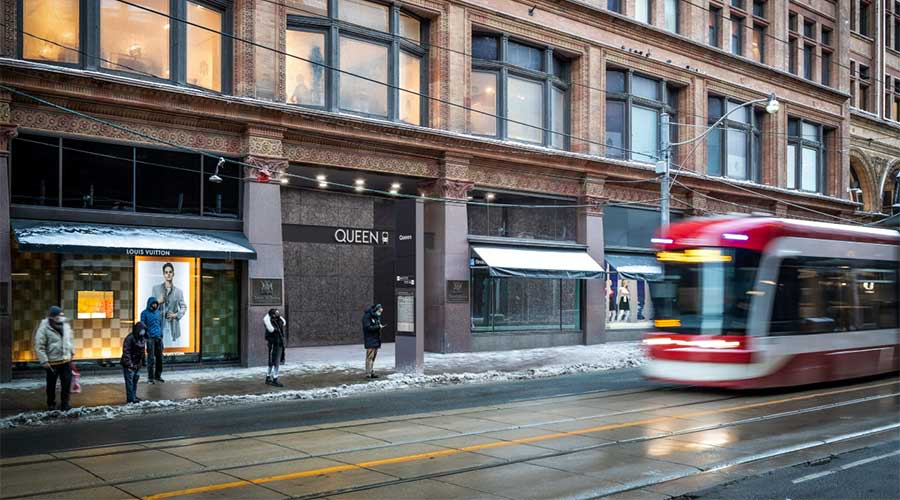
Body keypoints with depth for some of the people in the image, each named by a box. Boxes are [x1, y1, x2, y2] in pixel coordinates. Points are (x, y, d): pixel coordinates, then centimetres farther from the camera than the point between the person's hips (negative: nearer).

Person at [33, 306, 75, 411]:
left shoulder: (66, 325, 4)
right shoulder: (44, 328, -13)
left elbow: (70, 340, 19)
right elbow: (39, 347, -14)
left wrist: (72, 352, 17)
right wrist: (44, 361, -16)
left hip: (66, 361, 4)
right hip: (52, 362, -4)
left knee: (67, 383, 4)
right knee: (51, 384, 10)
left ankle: (65, 404, 16)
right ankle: (51, 403, 26)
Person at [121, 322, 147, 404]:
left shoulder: (142, 338, 8)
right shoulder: (130, 338, -18)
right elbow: (126, 352, -19)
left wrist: (142, 362, 16)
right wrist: (129, 364, -20)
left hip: (137, 364, 8)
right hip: (129, 364, -8)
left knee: (136, 379, 14)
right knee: (130, 381, -4)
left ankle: (134, 396, 24)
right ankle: (130, 398, -1)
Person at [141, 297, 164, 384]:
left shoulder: (159, 312, 12)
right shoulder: (145, 313, -2)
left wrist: (161, 335, 13)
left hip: (158, 337, 5)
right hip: (150, 338, -5)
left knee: (159, 357, 8)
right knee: (151, 358, -6)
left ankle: (158, 375, 19)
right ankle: (150, 377, -1)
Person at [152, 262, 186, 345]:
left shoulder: (178, 291, 7)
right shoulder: (156, 288, 8)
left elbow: (183, 307, 12)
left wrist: (176, 315, -5)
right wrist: (157, 302, -10)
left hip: (173, 325, 0)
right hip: (159, 323, 0)